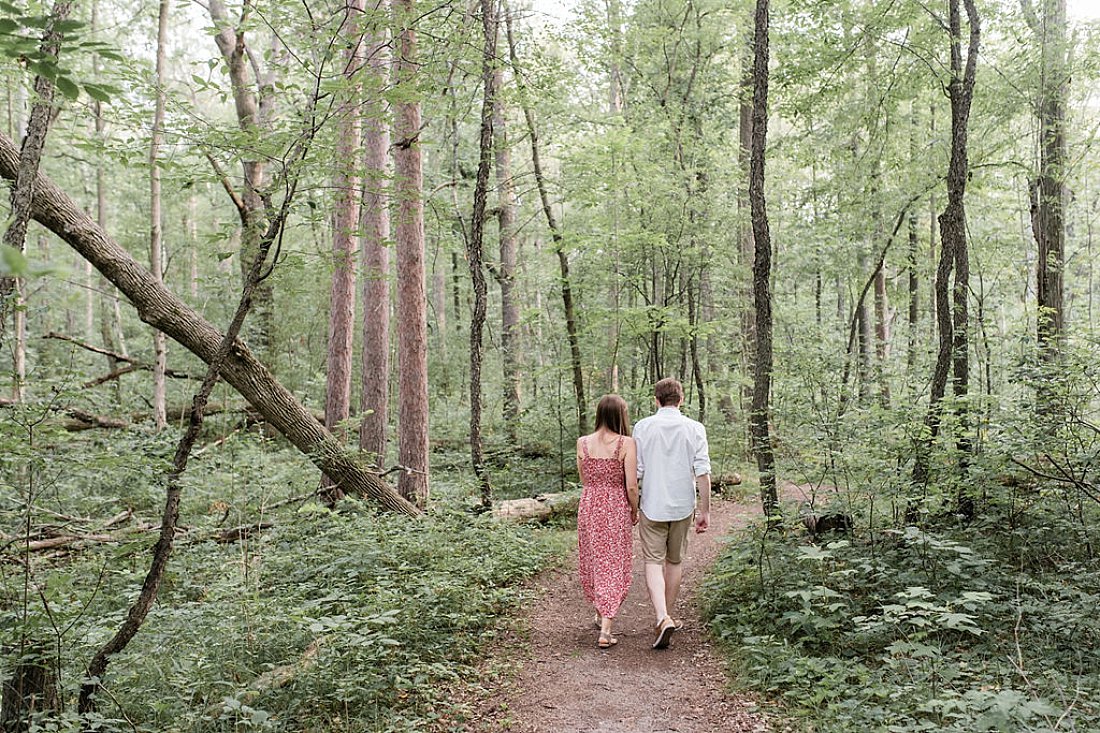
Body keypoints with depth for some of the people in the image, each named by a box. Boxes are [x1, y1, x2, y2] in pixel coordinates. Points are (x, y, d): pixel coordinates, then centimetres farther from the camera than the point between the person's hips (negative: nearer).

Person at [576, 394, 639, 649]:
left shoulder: (582, 443, -2)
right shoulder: (626, 443, -12)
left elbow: (584, 480, 9)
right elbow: (631, 486, -12)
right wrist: (635, 512, 3)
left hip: (588, 506, 4)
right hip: (616, 508, -3)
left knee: (592, 561, 20)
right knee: (614, 567, 6)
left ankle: (600, 614, 39)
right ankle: (605, 630, 1)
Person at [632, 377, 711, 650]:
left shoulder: (643, 427, -4)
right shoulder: (695, 429, -3)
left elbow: (635, 472, -3)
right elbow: (703, 472, -6)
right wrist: (705, 510, 1)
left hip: (652, 506, -2)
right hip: (682, 506, 2)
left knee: (653, 562, 0)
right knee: (675, 561, 17)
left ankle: (662, 618, -18)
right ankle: (668, 615, 29)